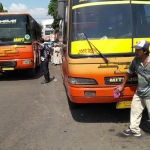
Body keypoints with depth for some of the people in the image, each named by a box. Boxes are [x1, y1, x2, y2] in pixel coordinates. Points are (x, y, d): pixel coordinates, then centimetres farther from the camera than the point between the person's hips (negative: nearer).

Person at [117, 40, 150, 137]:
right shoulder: (136, 60, -2)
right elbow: (129, 72, 12)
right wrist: (122, 86, 18)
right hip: (139, 92, 6)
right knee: (135, 111, 15)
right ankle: (134, 130, 30)